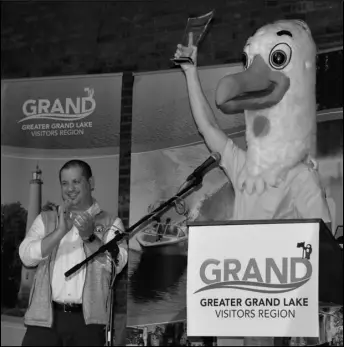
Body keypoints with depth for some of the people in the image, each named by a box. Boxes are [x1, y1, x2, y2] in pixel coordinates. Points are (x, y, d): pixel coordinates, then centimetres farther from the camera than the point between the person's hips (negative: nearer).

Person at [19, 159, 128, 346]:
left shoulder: (111, 223, 8)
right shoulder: (46, 219, 12)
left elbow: (116, 264, -6)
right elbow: (27, 256, -3)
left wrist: (89, 237, -20)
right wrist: (61, 231, -15)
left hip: (87, 320, -1)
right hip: (46, 317, 1)